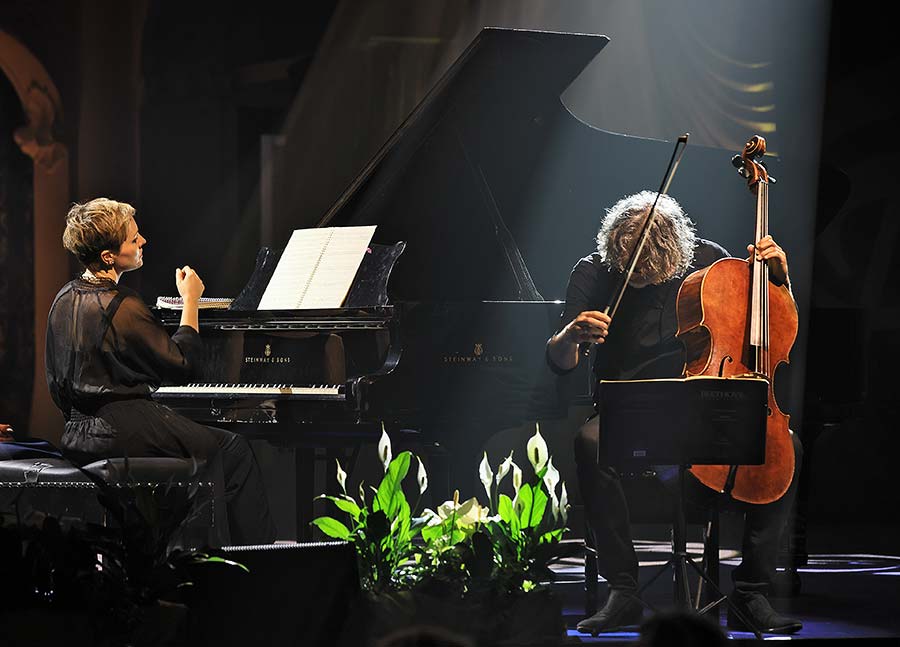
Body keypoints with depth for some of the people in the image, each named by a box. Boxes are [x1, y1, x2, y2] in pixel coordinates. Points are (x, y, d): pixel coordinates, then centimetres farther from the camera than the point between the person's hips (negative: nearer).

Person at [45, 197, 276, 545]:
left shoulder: (65, 298, 7)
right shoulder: (123, 308, -21)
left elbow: (58, 385, 15)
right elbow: (182, 363, -14)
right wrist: (191, 301, -5)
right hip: (125, 434, -9)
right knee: (233, 449, 3)